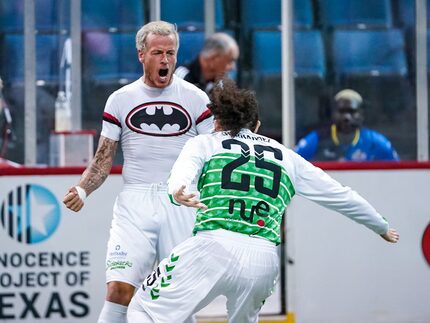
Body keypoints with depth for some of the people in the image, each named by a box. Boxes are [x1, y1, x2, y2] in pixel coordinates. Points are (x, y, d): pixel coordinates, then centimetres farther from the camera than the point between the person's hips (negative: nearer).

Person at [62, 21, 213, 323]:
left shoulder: (196, 99, 5)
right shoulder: (120, 99, 7)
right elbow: (103, 160, 10)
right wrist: (82, 190, -8)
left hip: (181, 205, 0)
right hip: (134, 204, 0)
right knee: (119, 289, -15)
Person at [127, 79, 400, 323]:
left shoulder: (204, 143, 18)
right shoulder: (286, 156, 25)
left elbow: (183, 171, -6)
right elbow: (340, 196, 30)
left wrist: (178, 191, -28)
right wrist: (382, 227, 44)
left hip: (213, 247, -3)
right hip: (265, 259, 3)